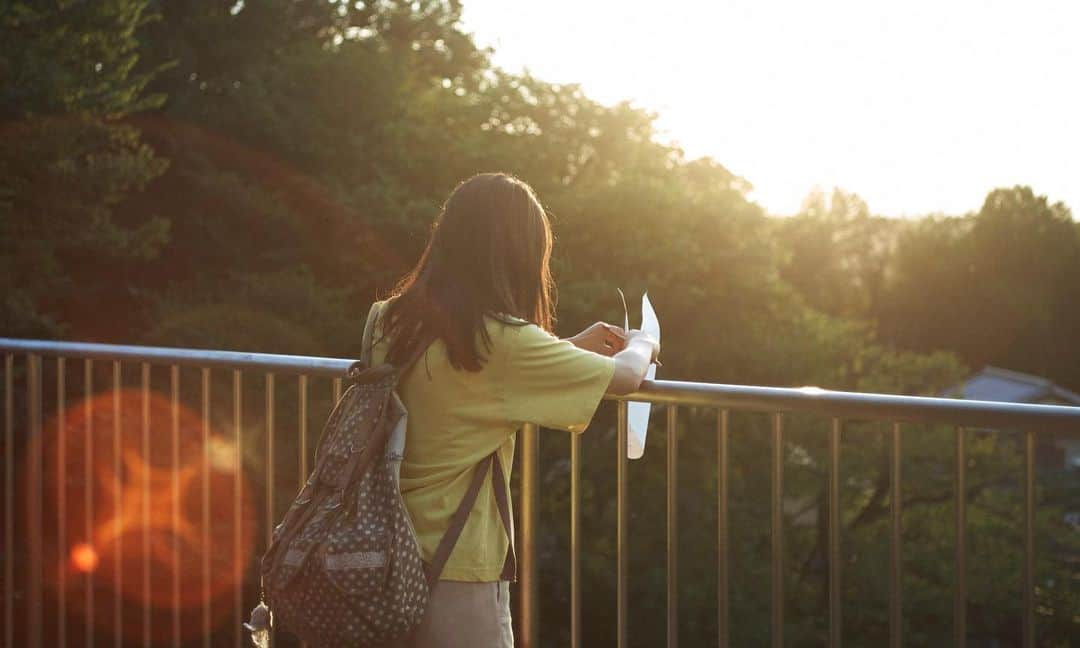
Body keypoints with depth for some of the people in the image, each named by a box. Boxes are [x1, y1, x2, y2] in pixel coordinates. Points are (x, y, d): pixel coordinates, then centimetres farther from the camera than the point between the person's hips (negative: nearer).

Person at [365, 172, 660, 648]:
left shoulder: (388, 323, 0)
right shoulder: (501, 341, -19)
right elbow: (625, 377, -7)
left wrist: (572, 345, 24)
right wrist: (641, 346, 16)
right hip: (456, 583, -7)